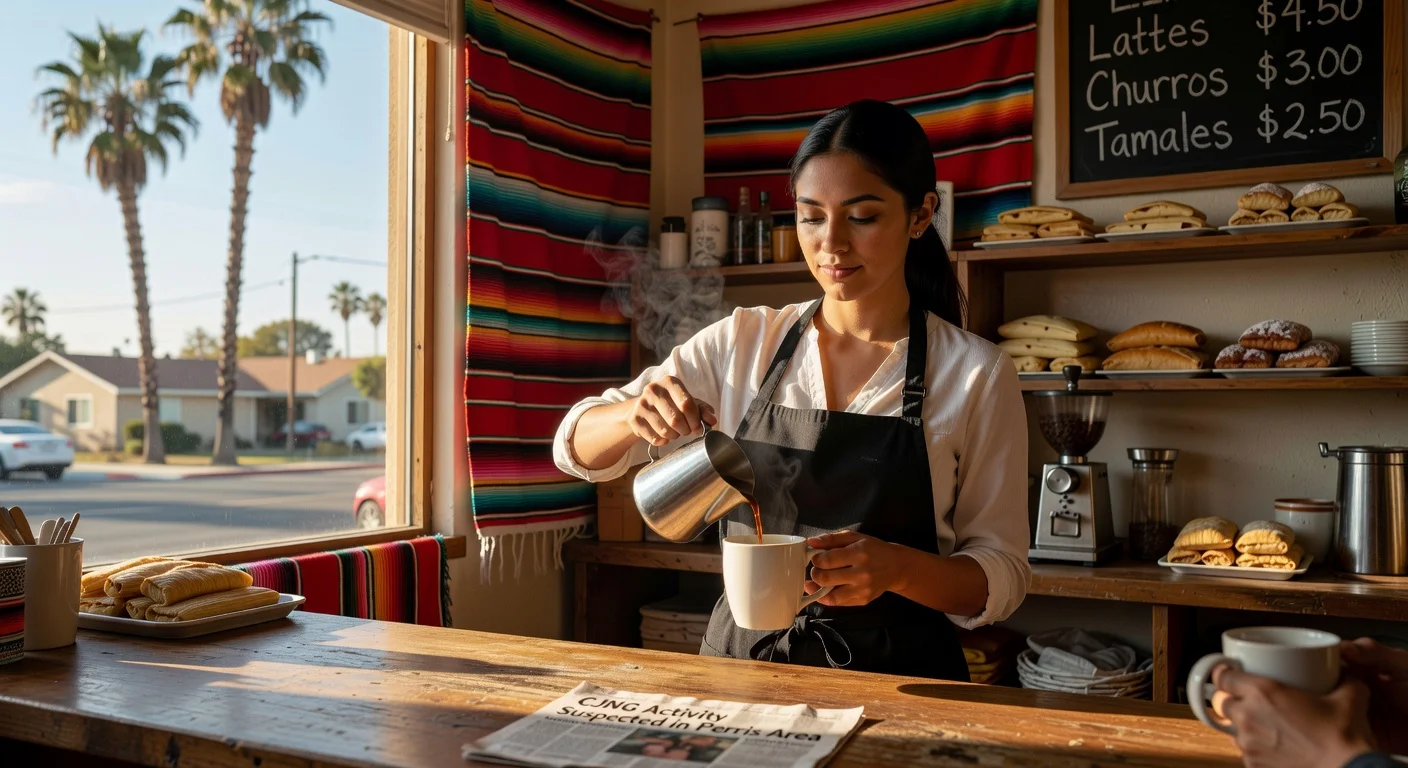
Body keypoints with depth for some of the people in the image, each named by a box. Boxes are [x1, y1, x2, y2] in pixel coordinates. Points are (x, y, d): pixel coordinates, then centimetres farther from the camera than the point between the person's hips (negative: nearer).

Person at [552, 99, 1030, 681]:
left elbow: (1001, 577, 0)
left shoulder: (976, 374, -3)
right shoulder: (742, 344, 3)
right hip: (740, 658, 2)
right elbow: (575, 448, 6)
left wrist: (897, 567, -21)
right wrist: (635, 415, -17)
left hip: (896, 674, -1)